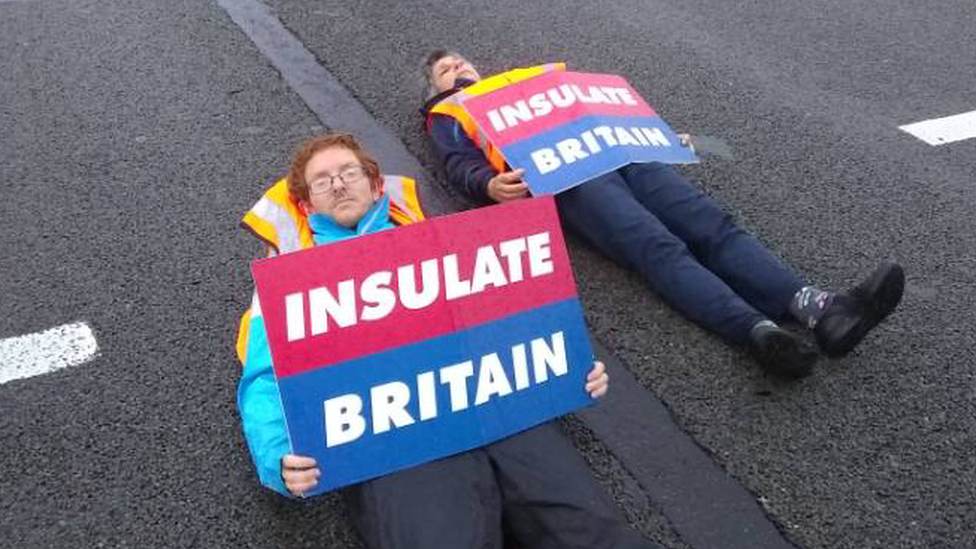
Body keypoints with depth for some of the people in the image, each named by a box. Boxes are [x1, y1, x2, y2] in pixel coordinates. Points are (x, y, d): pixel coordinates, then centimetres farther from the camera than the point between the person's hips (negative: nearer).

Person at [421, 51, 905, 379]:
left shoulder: (528, 75, 39)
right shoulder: (448, 115, 26)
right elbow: (460, 165, 7)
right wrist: (490, 186, -18)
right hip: (562, 176, -5)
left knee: (713, 225, -17)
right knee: (660, 249, -29)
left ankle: (814, 306, -32)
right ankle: (758, 330, -48)